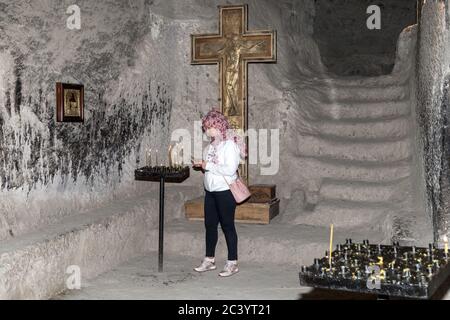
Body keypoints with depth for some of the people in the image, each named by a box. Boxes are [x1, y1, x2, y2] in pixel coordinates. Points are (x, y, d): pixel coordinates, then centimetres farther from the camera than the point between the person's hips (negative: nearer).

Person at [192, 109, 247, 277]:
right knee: (210, 225, 13)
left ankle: (232, 263, 10)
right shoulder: (213, 143, 10)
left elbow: (230, 169, -24)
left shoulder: (230, 144, -16)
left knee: (227, 226, 0)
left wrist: (208, 166, -19)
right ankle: (209, 260, 25)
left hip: (225, 191, -8)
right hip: (211, 190, 8)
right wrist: (200, 164, 3)